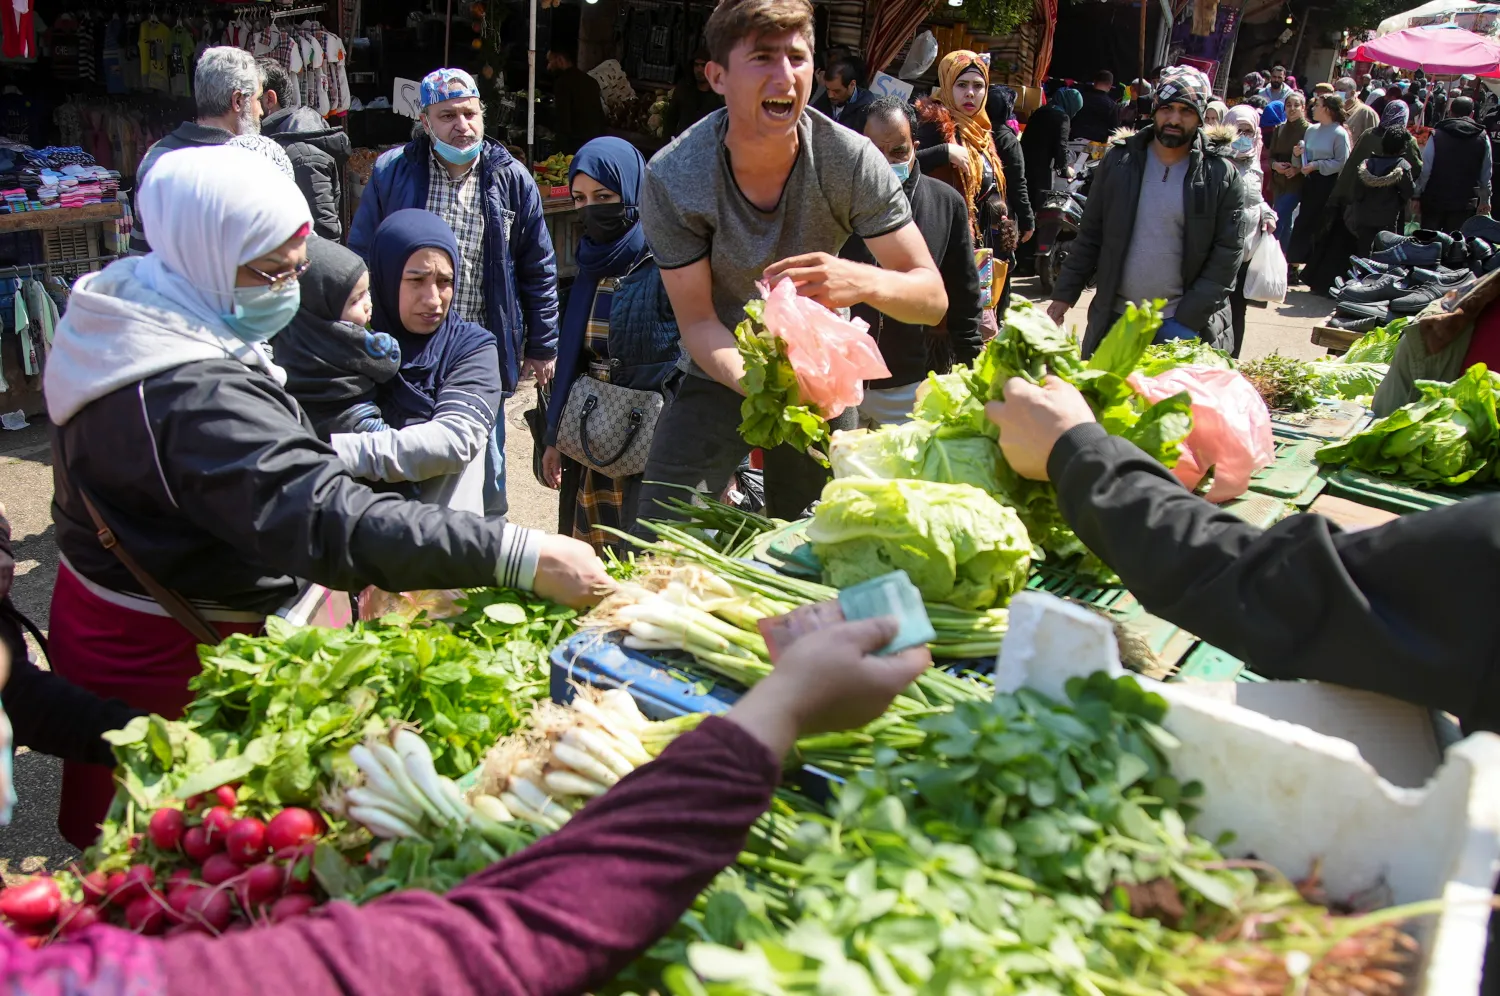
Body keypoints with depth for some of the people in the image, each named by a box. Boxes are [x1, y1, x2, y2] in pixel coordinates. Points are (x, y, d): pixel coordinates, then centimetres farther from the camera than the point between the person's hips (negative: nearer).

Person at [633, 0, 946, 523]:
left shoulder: (851, 159, -21)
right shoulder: (672, 177, -22)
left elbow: (933, 298, -21)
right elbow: (697, 322, -19)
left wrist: (864, 282, -45)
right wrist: (751, 379, -42)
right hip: (722, 370, 0)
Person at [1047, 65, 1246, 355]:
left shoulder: (1221, 177, -2)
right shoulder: (1120, 161, 5)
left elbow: (1226, 258, -4)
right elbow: (1090, 236, 9)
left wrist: (1186, 320, -11)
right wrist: (1064, 295, 5)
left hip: (1186, 325, -2)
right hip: (1113, 318, 2)